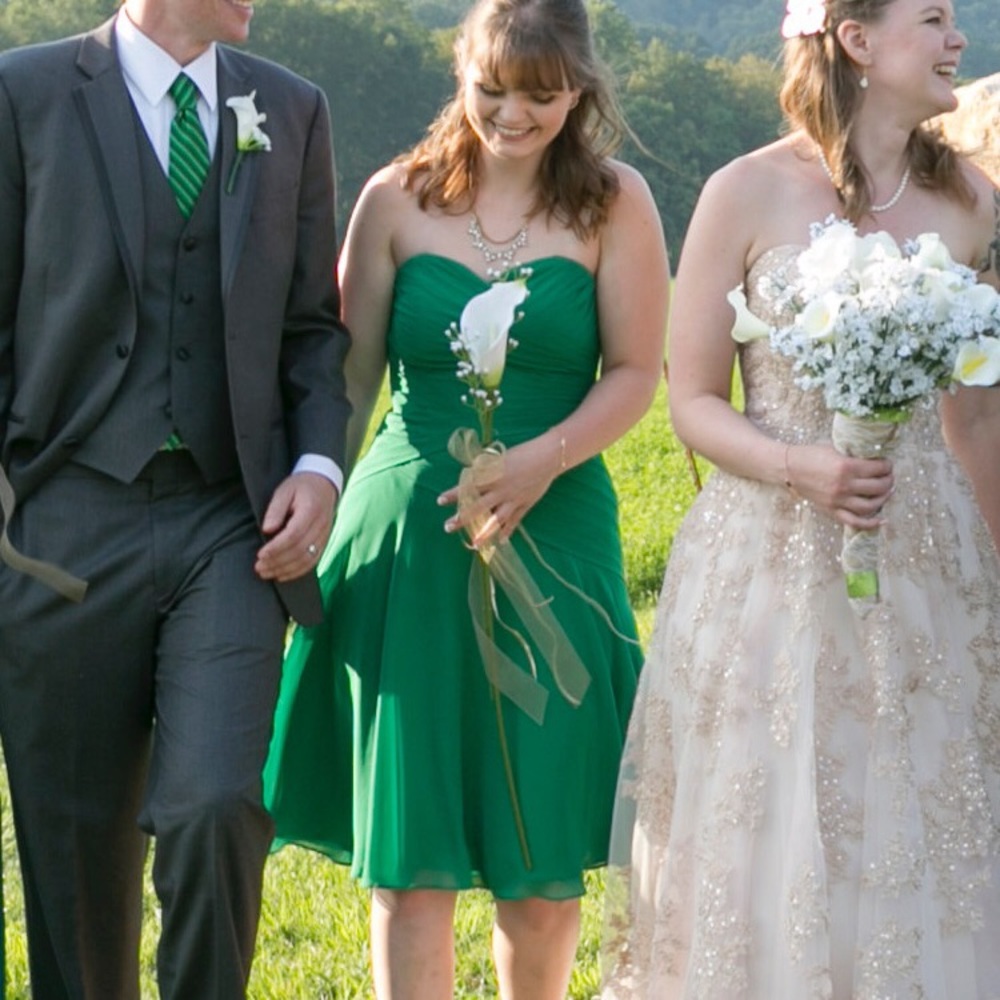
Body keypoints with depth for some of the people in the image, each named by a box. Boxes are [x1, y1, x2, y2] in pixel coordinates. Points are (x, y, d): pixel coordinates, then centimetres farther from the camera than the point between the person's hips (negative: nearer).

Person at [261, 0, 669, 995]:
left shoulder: (614, 202, 2)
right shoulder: (397, 200, 4)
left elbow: (634, 372, -1)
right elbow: (348, 374, 6)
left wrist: (544, 460, -17)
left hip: (554, 540, 0)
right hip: (408, 539, 0)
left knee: (544, 849, 6)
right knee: (409, 847, -1)